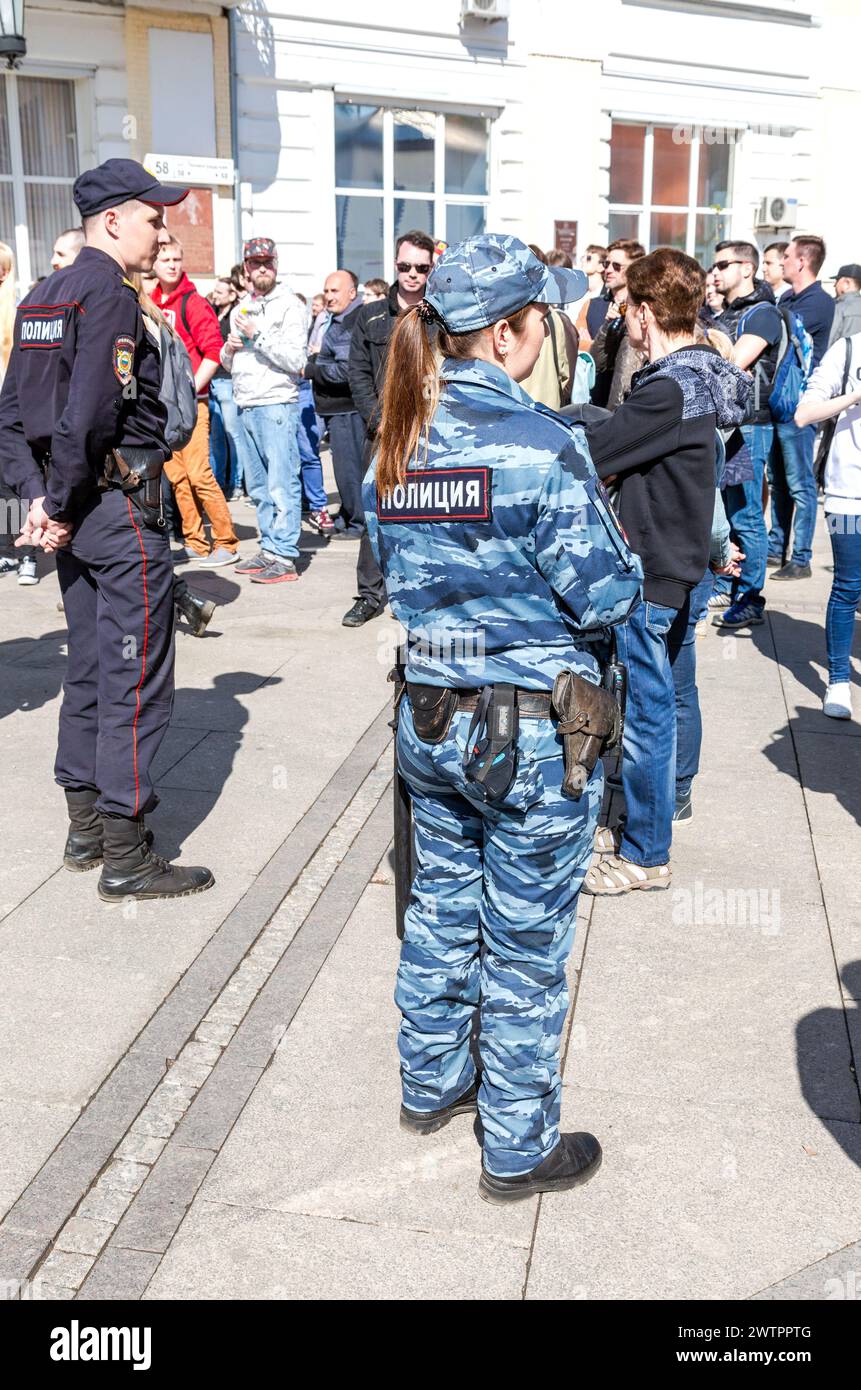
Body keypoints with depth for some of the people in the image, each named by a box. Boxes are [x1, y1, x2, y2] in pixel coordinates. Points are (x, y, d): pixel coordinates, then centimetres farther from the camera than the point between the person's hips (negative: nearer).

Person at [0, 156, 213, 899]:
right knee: (136, 680, -3)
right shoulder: (109, 292, -13)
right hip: (122, 507, -9)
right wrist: (62, 506, -13)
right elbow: (88, 413, -23)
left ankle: (86, 825, 27)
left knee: (90, 670, 17)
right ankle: (126, 857, 4)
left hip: (77, 508, 10)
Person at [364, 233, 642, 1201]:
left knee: (440, 909, 23)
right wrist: (623, 561, 3)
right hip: (535, 731, -6)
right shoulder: (542, 446, -20)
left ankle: (430, 1084, 43)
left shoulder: (394, 445, 1)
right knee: (525, 943, 9)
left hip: (427, 714, 7)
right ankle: (519, 1148, 26)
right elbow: (606, 596, -16)